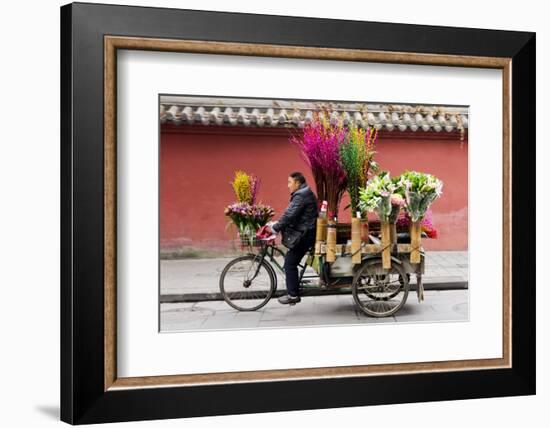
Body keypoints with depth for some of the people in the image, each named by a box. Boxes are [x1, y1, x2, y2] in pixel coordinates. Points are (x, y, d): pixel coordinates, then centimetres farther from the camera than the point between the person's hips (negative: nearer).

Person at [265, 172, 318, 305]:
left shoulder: (300, 196, -16)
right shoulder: (305, 193, 17)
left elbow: (289, 215, -24)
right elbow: (290, 214, 19)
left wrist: (275, 228, -17)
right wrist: (277, 224, 14)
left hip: (305, 234, -10)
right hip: (305, 232, 10)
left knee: (290, 263, -6)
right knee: (291, 261, 13)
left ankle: (293, 295, -1)